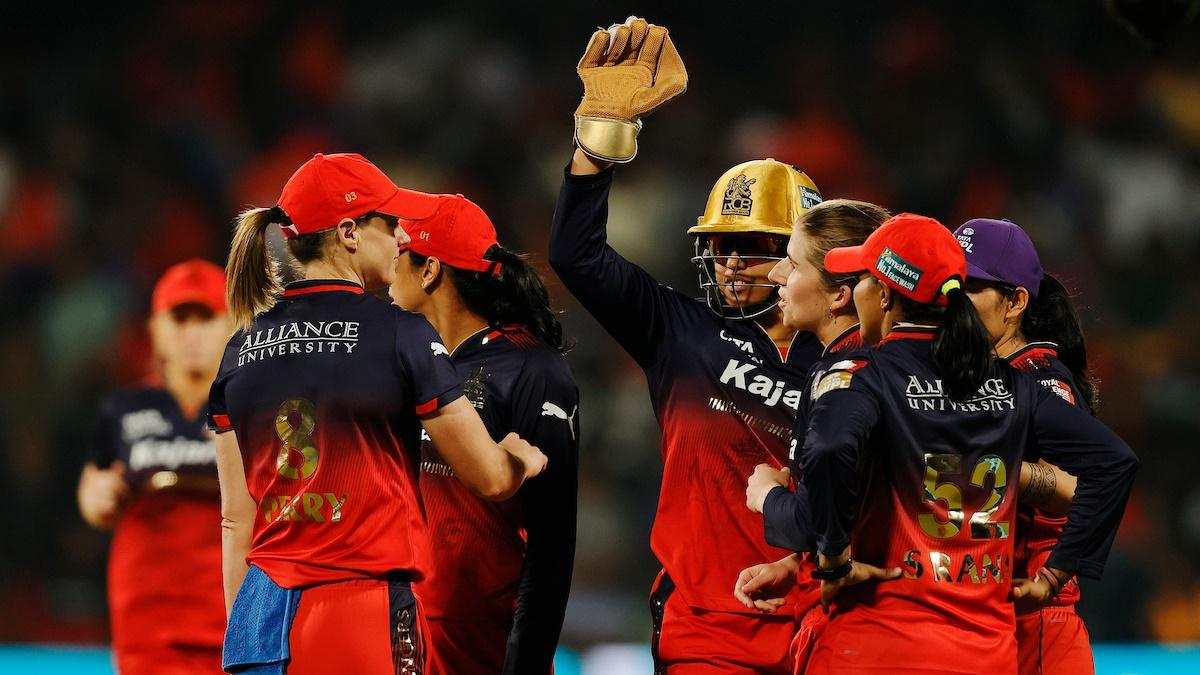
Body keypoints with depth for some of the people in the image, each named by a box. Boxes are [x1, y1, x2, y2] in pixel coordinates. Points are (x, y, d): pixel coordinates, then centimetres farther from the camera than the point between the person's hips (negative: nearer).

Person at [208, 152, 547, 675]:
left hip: (262, 621, 5)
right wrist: (522, 458, 22)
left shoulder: (242, 348, 9)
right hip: (365, 611, -5)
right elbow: (490, 478, 0)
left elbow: (237, 518, 10)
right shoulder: (400, 334, -6)